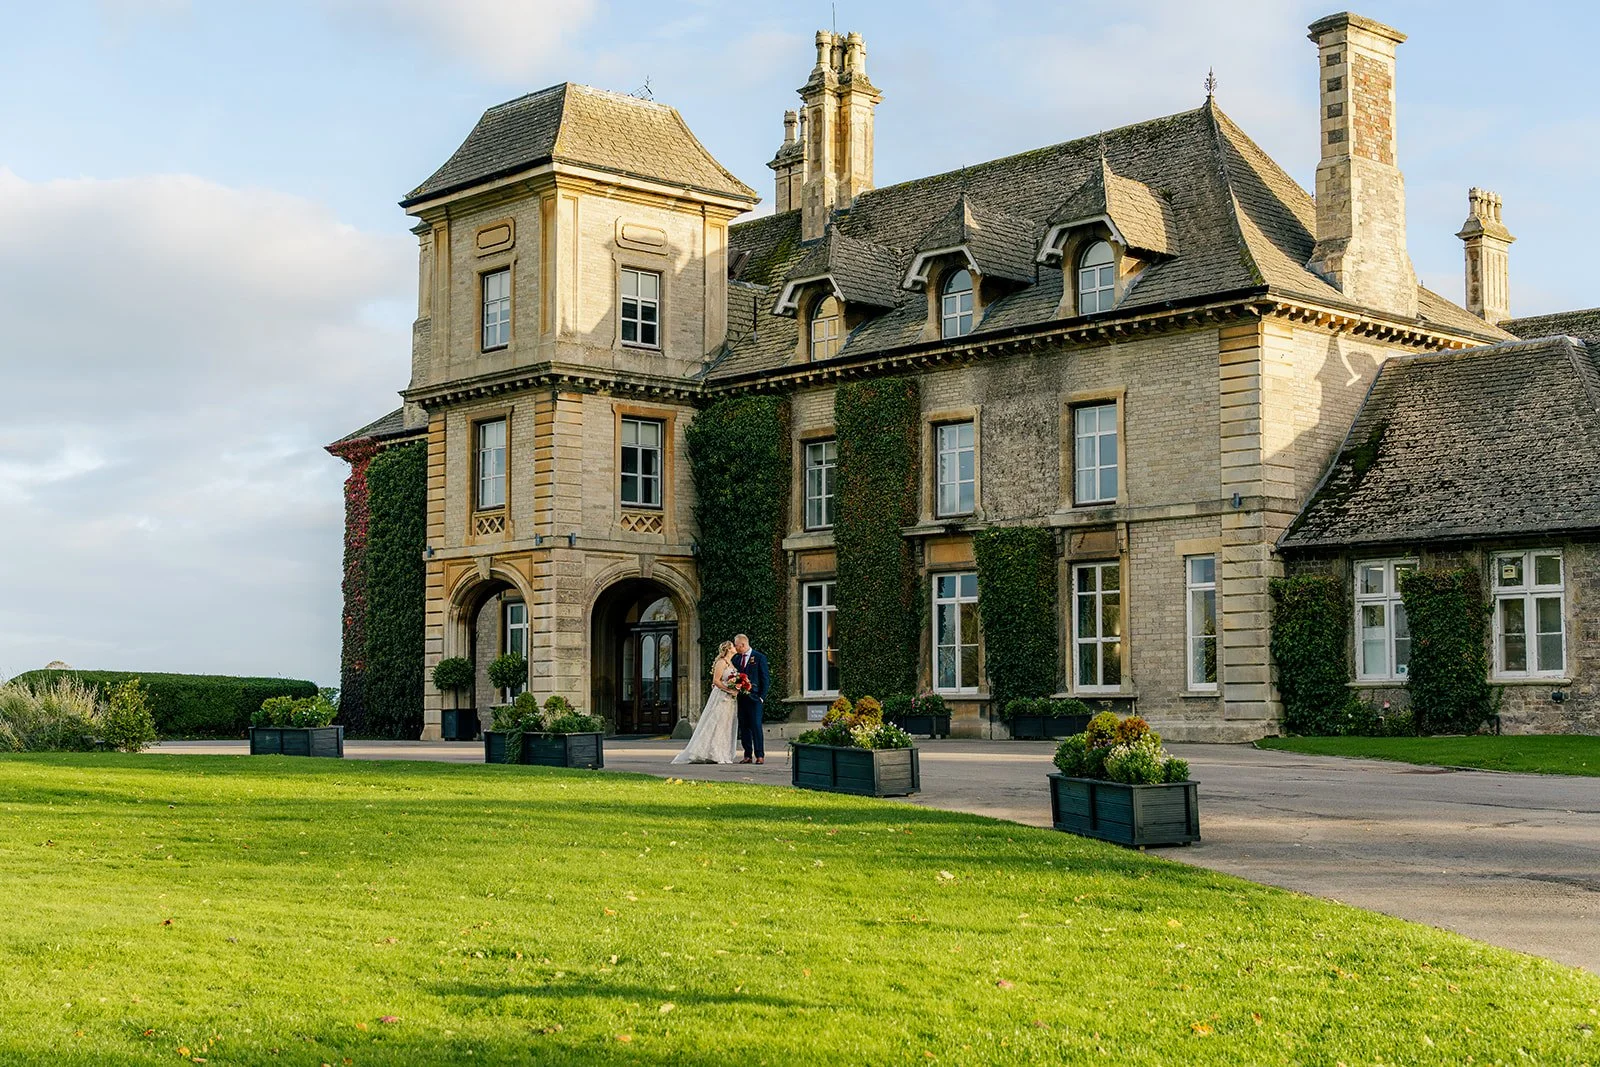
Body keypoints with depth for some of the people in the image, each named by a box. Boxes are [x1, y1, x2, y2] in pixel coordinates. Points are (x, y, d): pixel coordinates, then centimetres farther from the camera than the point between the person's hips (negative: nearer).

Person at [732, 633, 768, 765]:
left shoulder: (759, 658, -2)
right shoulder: (736, 658, 13)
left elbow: (764, 679, -3)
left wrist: (762, 697, -9)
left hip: (754, 698, -5)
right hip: (740, 698, 5)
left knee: (756, 726, -8)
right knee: (744, 727, 5)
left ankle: (760, 755, -6)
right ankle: (747, 756, 8)